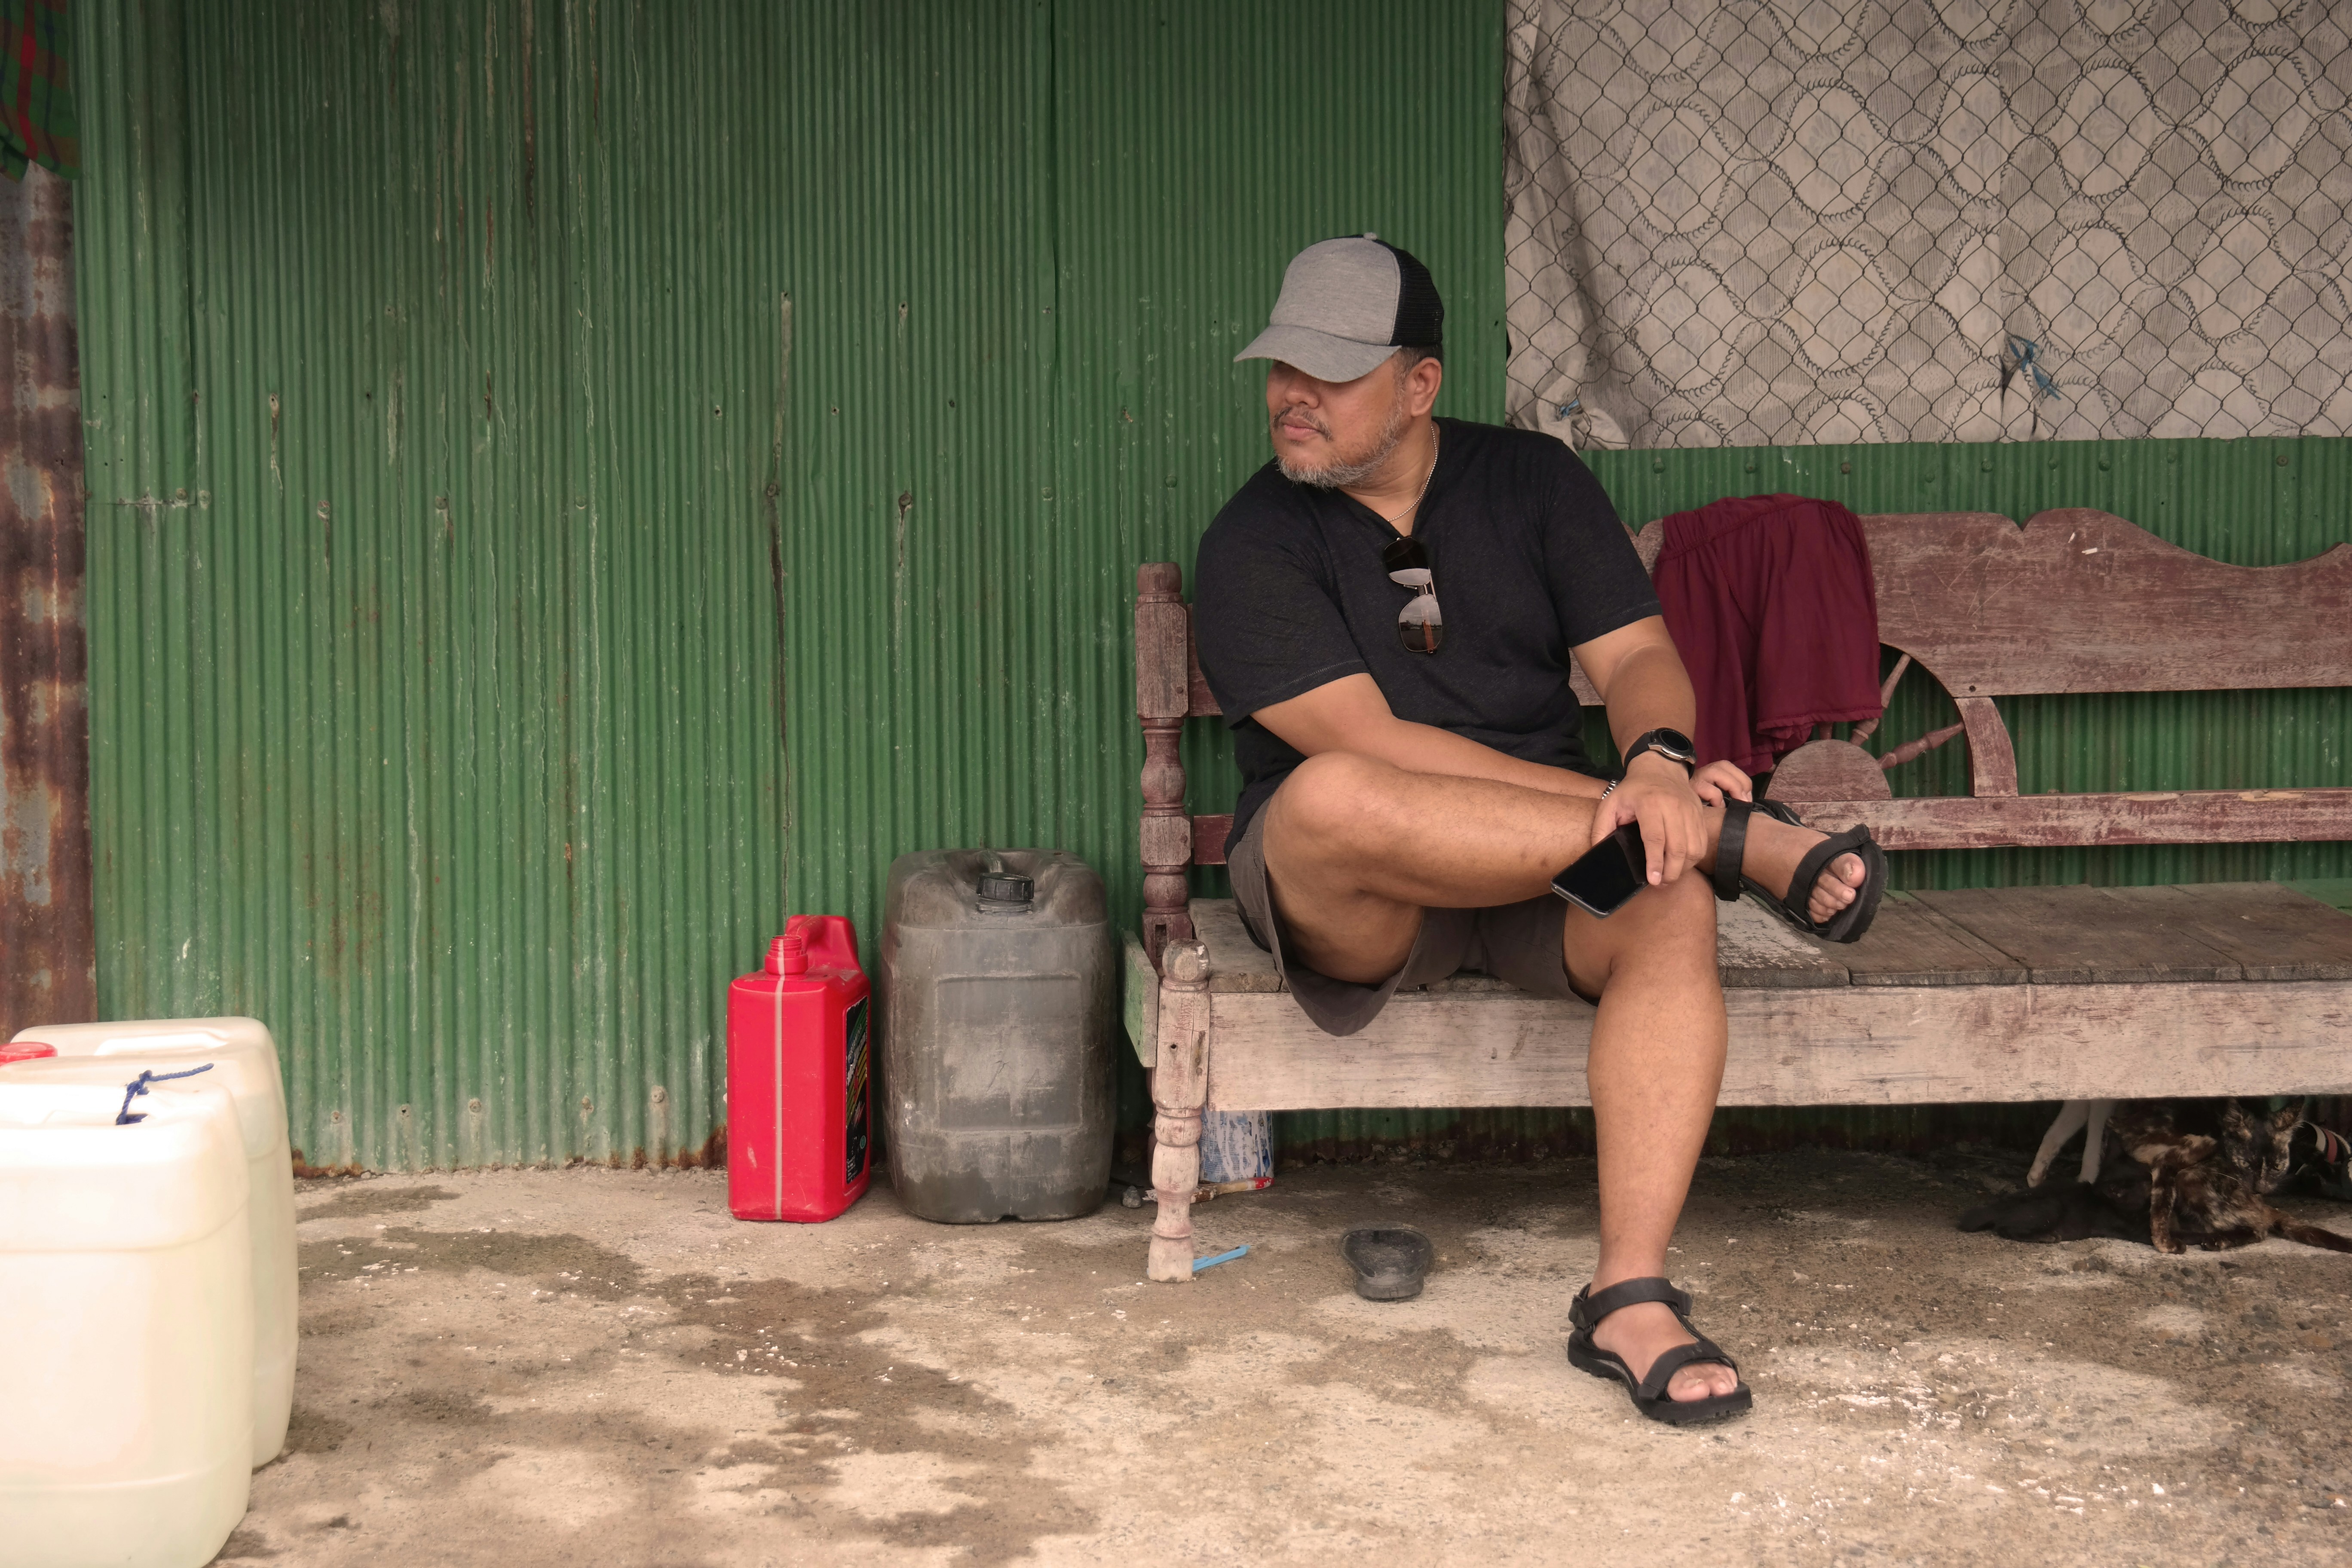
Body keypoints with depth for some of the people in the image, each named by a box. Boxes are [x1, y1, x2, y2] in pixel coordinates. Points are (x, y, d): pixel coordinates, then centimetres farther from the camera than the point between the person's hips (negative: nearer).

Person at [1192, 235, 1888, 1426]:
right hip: (1347, 898, -2)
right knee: (1328, 798, -38)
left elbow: (1636, 654, 1)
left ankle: (1629, 1299, -33)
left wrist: (1660, 758, -25)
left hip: (1543, 877, 3)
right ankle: (1728, 834, -26)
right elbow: (1368, 744, -15)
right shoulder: (1254, 545, -3)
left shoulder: (1531, 480, 9)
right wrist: (1622, 795, -21)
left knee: (1675, 906, -31)